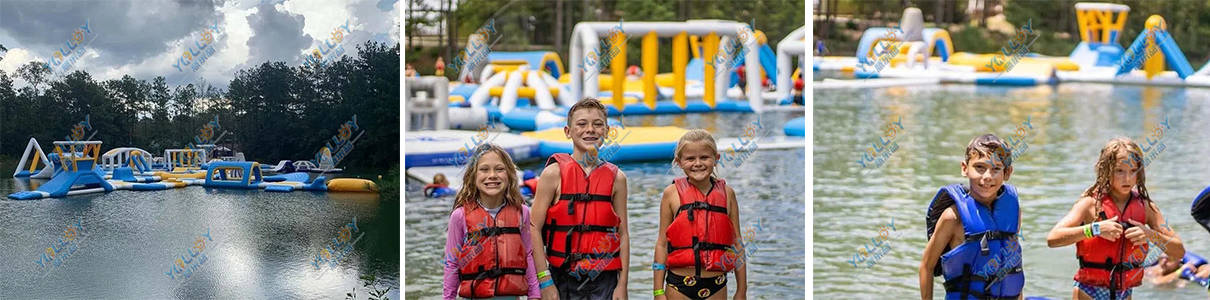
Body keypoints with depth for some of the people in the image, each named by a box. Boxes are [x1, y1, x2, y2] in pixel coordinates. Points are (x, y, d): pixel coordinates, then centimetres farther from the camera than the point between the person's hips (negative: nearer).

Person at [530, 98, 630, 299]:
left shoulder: (616, 178, 6)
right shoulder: (554, 173, -2)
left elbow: (622, 234, 7)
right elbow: (534, 229, -5)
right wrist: (545, 281, -10)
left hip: (603, 281, 2)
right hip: (563, 280, -2)